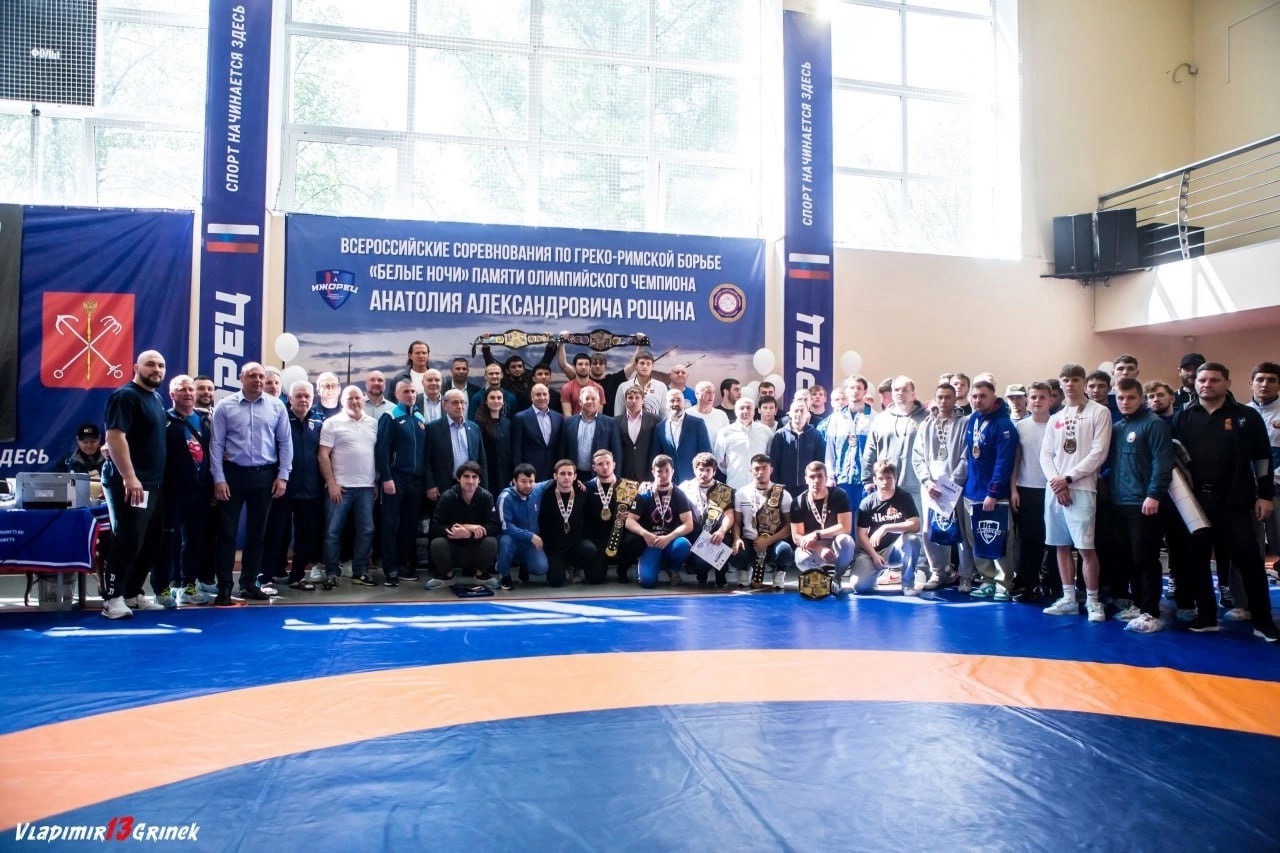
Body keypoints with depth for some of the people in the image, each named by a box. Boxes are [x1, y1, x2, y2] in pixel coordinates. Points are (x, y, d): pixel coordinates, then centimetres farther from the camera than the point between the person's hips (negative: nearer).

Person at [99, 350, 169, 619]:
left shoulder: (156, 398, 17)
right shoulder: (125, 395, -11)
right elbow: (115, 436, -20)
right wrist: (129, 477, -26)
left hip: (153, 484, 9)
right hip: (131, 483, -9)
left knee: (150, 543, 11)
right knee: (128, 541, -9)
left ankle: (132, 593, 21)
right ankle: (112, 597, -2)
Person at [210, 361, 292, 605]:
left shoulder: (276, 407, 3)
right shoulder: (225, 406, -1)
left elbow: (285, 443, 5)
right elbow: (216, 444, -2)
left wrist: (283, 476, -1)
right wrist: (219, 479, -8)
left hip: (264, 475, 2)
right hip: (233, 473, -2)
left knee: (257, 532, 10)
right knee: (227, 531, 0)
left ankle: (249, 583, 22)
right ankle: (224, 587, 7)